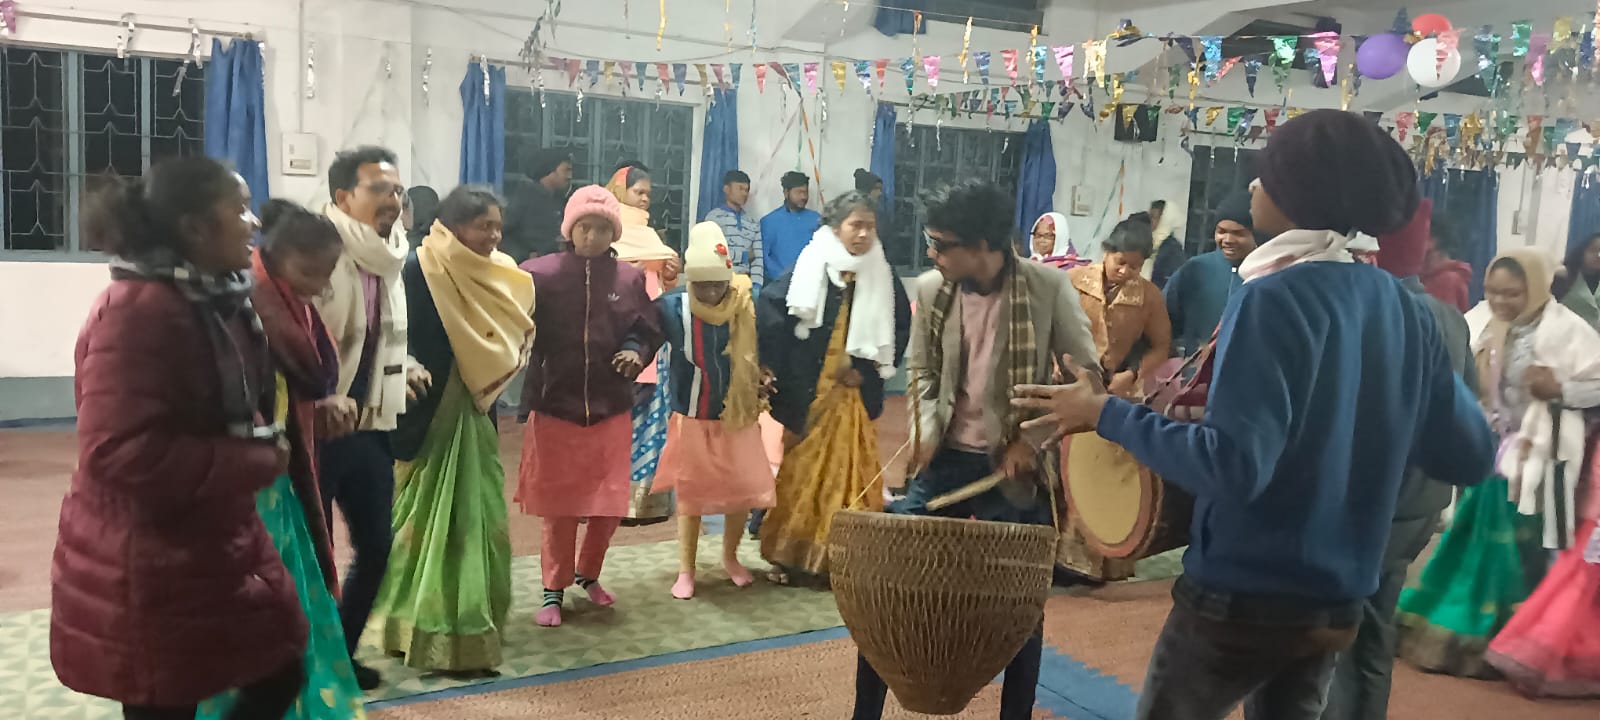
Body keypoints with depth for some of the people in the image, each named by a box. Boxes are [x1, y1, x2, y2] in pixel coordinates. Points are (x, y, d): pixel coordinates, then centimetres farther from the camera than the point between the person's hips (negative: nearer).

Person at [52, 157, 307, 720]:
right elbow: (122, 454, -27)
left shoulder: (216, 301, 8)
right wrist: (258, 461, -20)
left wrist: (266, 446, 4)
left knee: (282, 673, 13)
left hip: (220, 546, 9)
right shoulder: (138, 311, -22)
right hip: (146, 573, -9)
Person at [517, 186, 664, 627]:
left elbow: (648, 332, 8)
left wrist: (636, 352, -11)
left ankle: (588, 575, 35)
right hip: (554, 407, -2)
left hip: (610, 409, 2)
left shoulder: (629, 278, -1)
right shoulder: (541, 273, -7)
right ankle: (554, 591, 24)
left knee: (610, 505, 9)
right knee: (558, 506, 8)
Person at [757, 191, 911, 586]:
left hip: (855, 391, 2)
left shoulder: (883, 277, 3)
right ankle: (792, 555, 15)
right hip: (807, 390, -2)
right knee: (802, 468, 5)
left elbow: (901, 331, 6)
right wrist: (780, 370, -9)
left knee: (849, 470, 3)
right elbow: (769, 311, -7)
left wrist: (867, 369, -2)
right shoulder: (807, 268, -4)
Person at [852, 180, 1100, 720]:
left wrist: (1034, 438, -10)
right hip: (948, 457, 3)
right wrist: (926, 427, -3)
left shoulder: (1049, 288, -11)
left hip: (1015, 467, -3)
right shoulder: (930, 290, -2)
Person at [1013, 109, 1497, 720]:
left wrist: (1106, 413, -19)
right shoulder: (1404, 310, 1)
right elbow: (1470, 457, 5)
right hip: (1338, 603, 7)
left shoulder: (1274, 299, -20)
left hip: (1243, 597, -6)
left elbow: (1234, 464, -28)